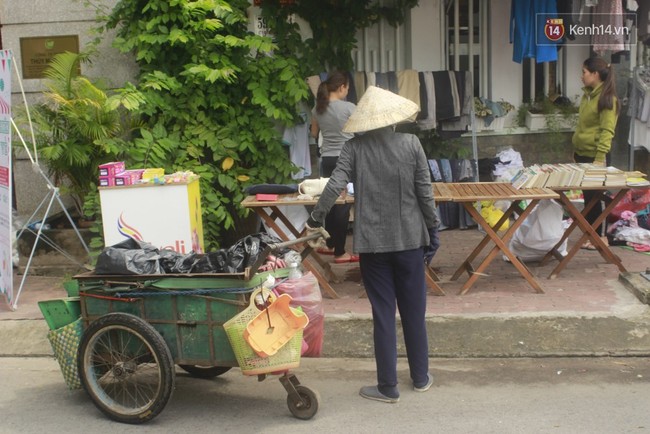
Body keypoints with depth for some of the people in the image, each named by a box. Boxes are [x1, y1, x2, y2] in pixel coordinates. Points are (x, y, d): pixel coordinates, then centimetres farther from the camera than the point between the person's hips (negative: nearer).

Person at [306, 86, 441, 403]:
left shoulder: (355, 148, -5)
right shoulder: (411, 144, -4)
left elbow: (334, 185, -15)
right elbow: (425, 193, -3)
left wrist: (315, 219, -3)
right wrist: (433, 231, 7)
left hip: (372, 242, -1)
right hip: (410, 239, 1)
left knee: (383, 313, 5)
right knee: (414, 311, 14)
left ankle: (388, 387, 11)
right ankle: (420, 377, 27)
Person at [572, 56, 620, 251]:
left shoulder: (606, 99, -13)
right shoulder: (588, 95, 12)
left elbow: (607, 131, -18)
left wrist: (600, 158, -22)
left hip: (594, 156, -8)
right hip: (582, 154, 8)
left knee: (593, 197, 0)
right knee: (588, 196, 13)